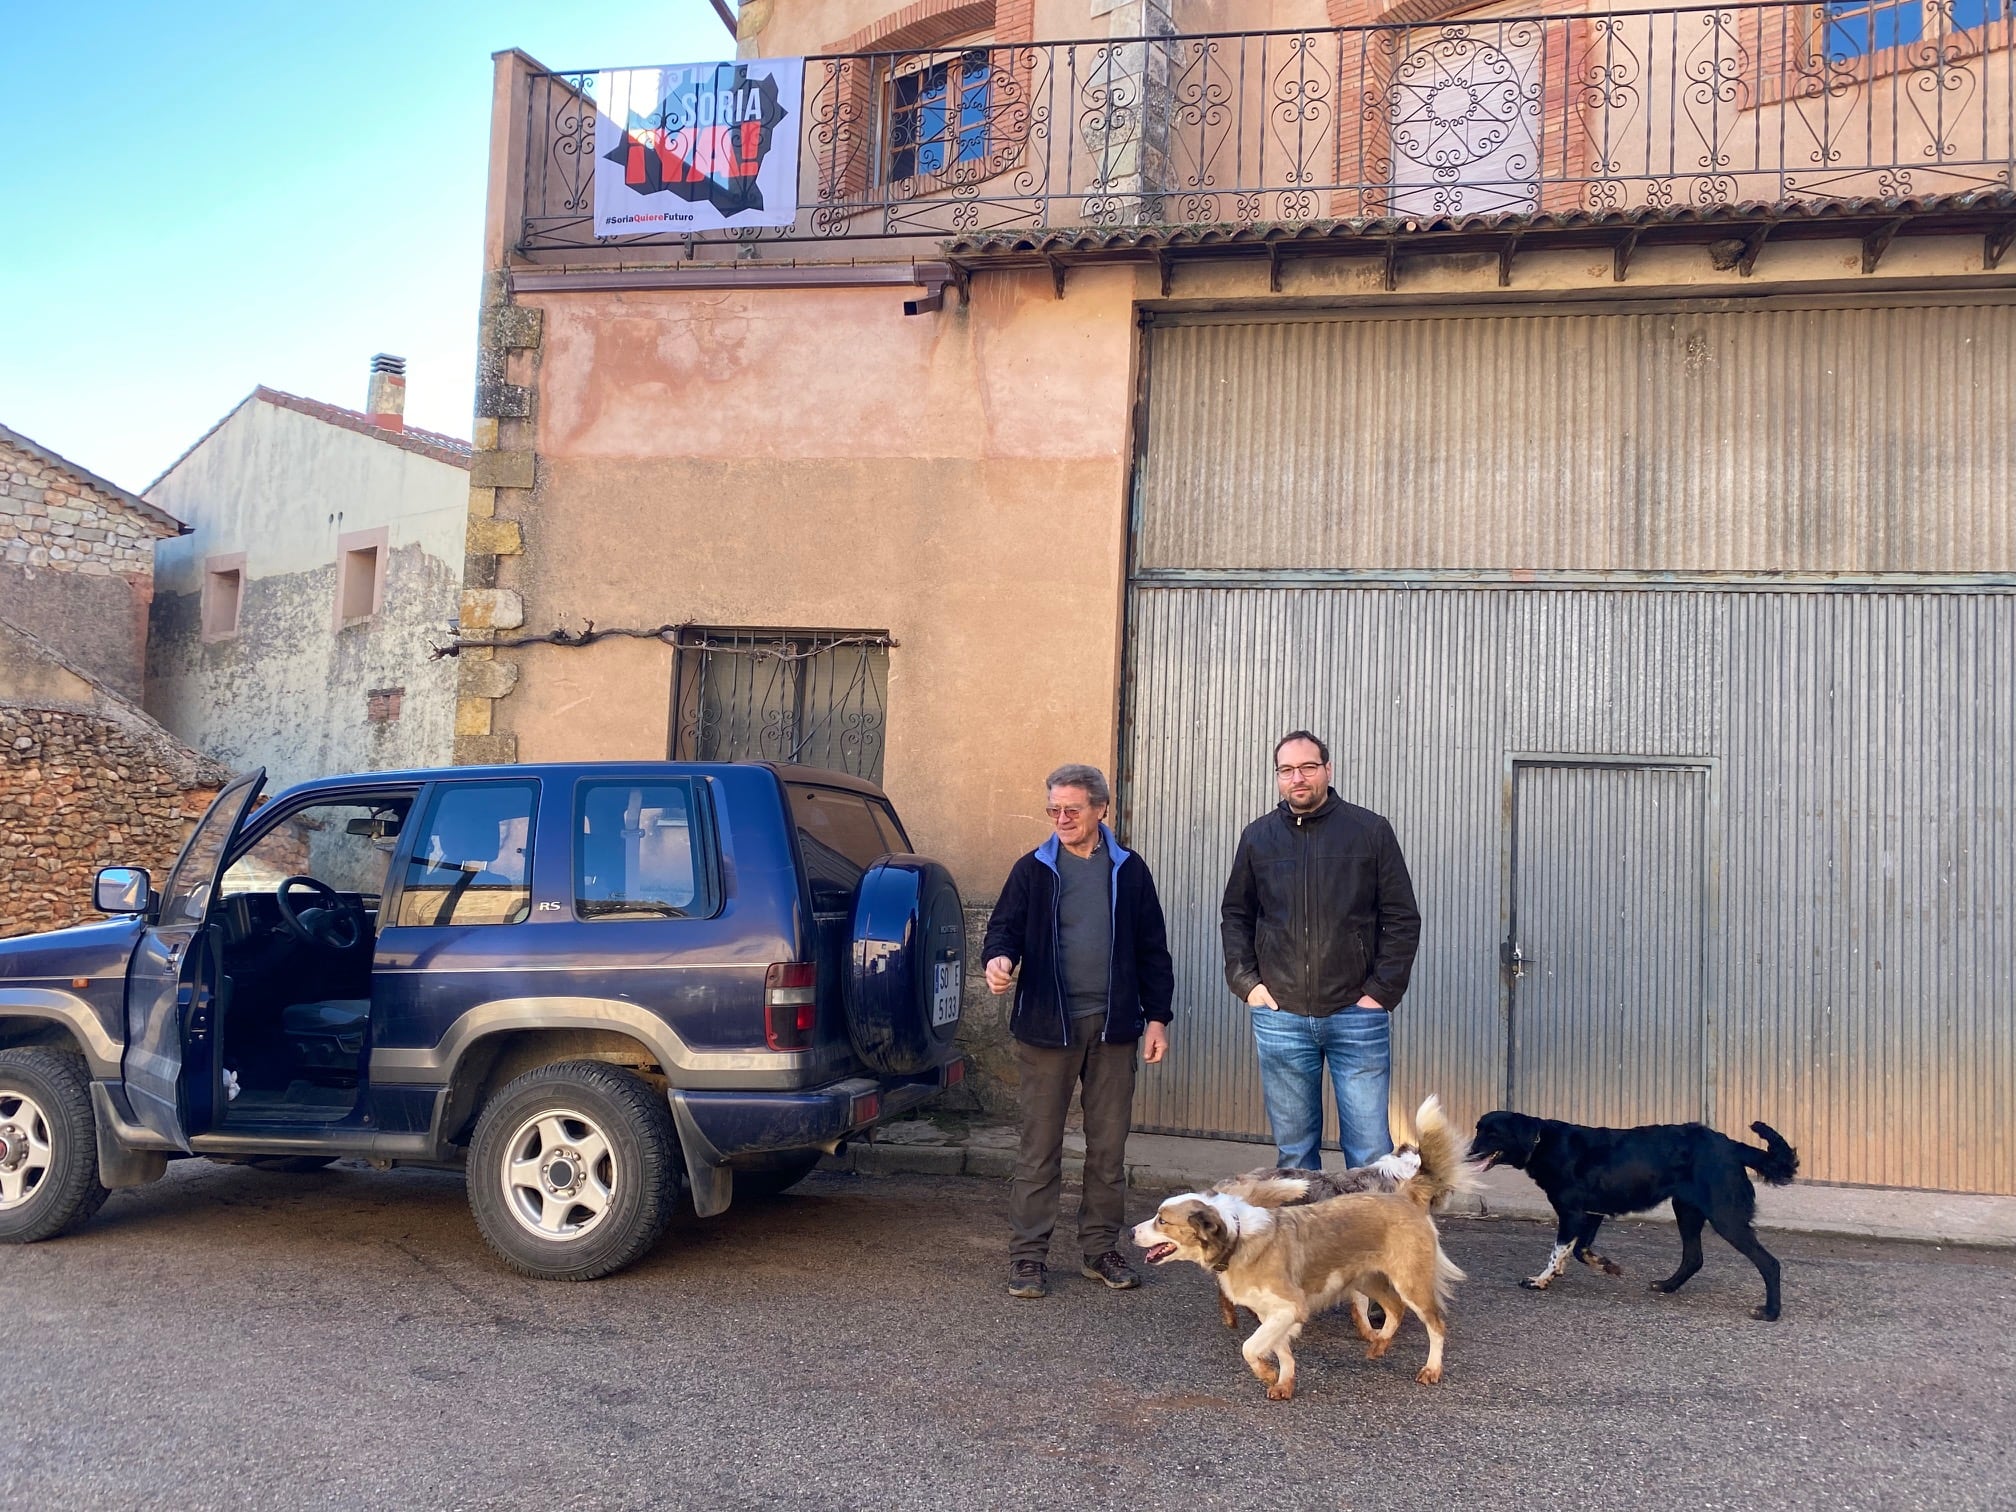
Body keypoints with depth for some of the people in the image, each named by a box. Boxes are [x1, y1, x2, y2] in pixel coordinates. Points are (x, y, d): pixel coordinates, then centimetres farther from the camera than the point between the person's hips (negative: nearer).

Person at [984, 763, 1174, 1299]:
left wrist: (1157, 1017, 4)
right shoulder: (1033, 869, 4)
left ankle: (1101, 1248, 21)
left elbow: (1152, 949, 9)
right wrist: (998, 958, -19)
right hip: (1048, 1026, -1)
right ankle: (1028, 1256, 10)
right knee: (1039, 1146, 2)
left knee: (1109, 1146, 9)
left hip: (1113, 1026, 2)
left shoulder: (1128, 871, 6)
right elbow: (1004, 927, 4)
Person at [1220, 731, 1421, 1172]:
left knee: (1370, 1150, 0)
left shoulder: (1371, 830, 0)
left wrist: (1383, 991, -6)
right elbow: (1235, 915, 15)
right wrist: (1245, 982, 2)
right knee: (1294, 1150, 11)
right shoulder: (1258, 836, 8)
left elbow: (1403, 919, 1)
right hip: (1280, 1016, 2)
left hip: (1357, 1015, -2)